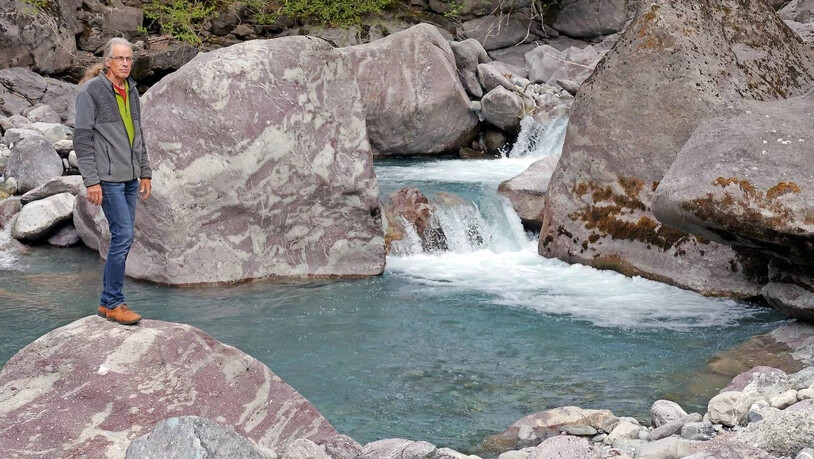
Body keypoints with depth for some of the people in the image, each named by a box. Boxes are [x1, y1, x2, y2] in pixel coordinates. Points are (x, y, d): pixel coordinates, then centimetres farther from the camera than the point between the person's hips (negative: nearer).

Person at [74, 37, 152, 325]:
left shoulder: (131, 91, 12)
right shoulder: (91, 91, -9)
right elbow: (82, 139, -11)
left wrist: (145, 172, 16)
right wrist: (91, 180, -15)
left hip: (129, 178, 7)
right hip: (108, 178, -7)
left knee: (122, 237, 8)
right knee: (123, 235, -12)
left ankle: (109, 302, 16)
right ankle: (113, 303, -2)